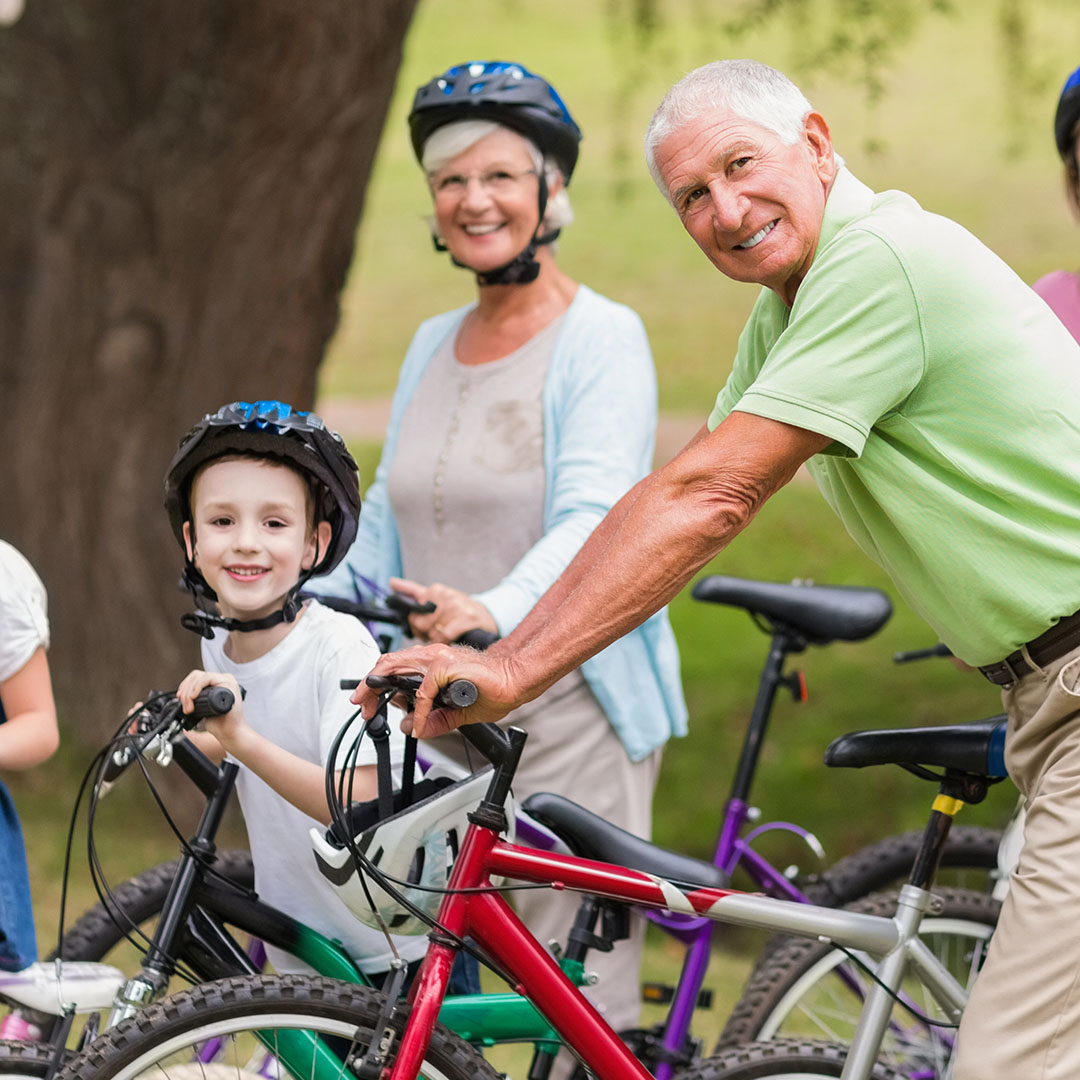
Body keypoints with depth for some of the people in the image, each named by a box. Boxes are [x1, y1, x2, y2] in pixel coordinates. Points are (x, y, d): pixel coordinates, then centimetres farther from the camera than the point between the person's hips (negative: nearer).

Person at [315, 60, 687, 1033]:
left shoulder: (602, 338, -5)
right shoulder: (433, 345, 17)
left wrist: (495, 610, -37)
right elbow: (384, 522, 17)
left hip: (569, 706, -6)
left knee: (581, 1006, -8)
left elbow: (593, 520, -19)